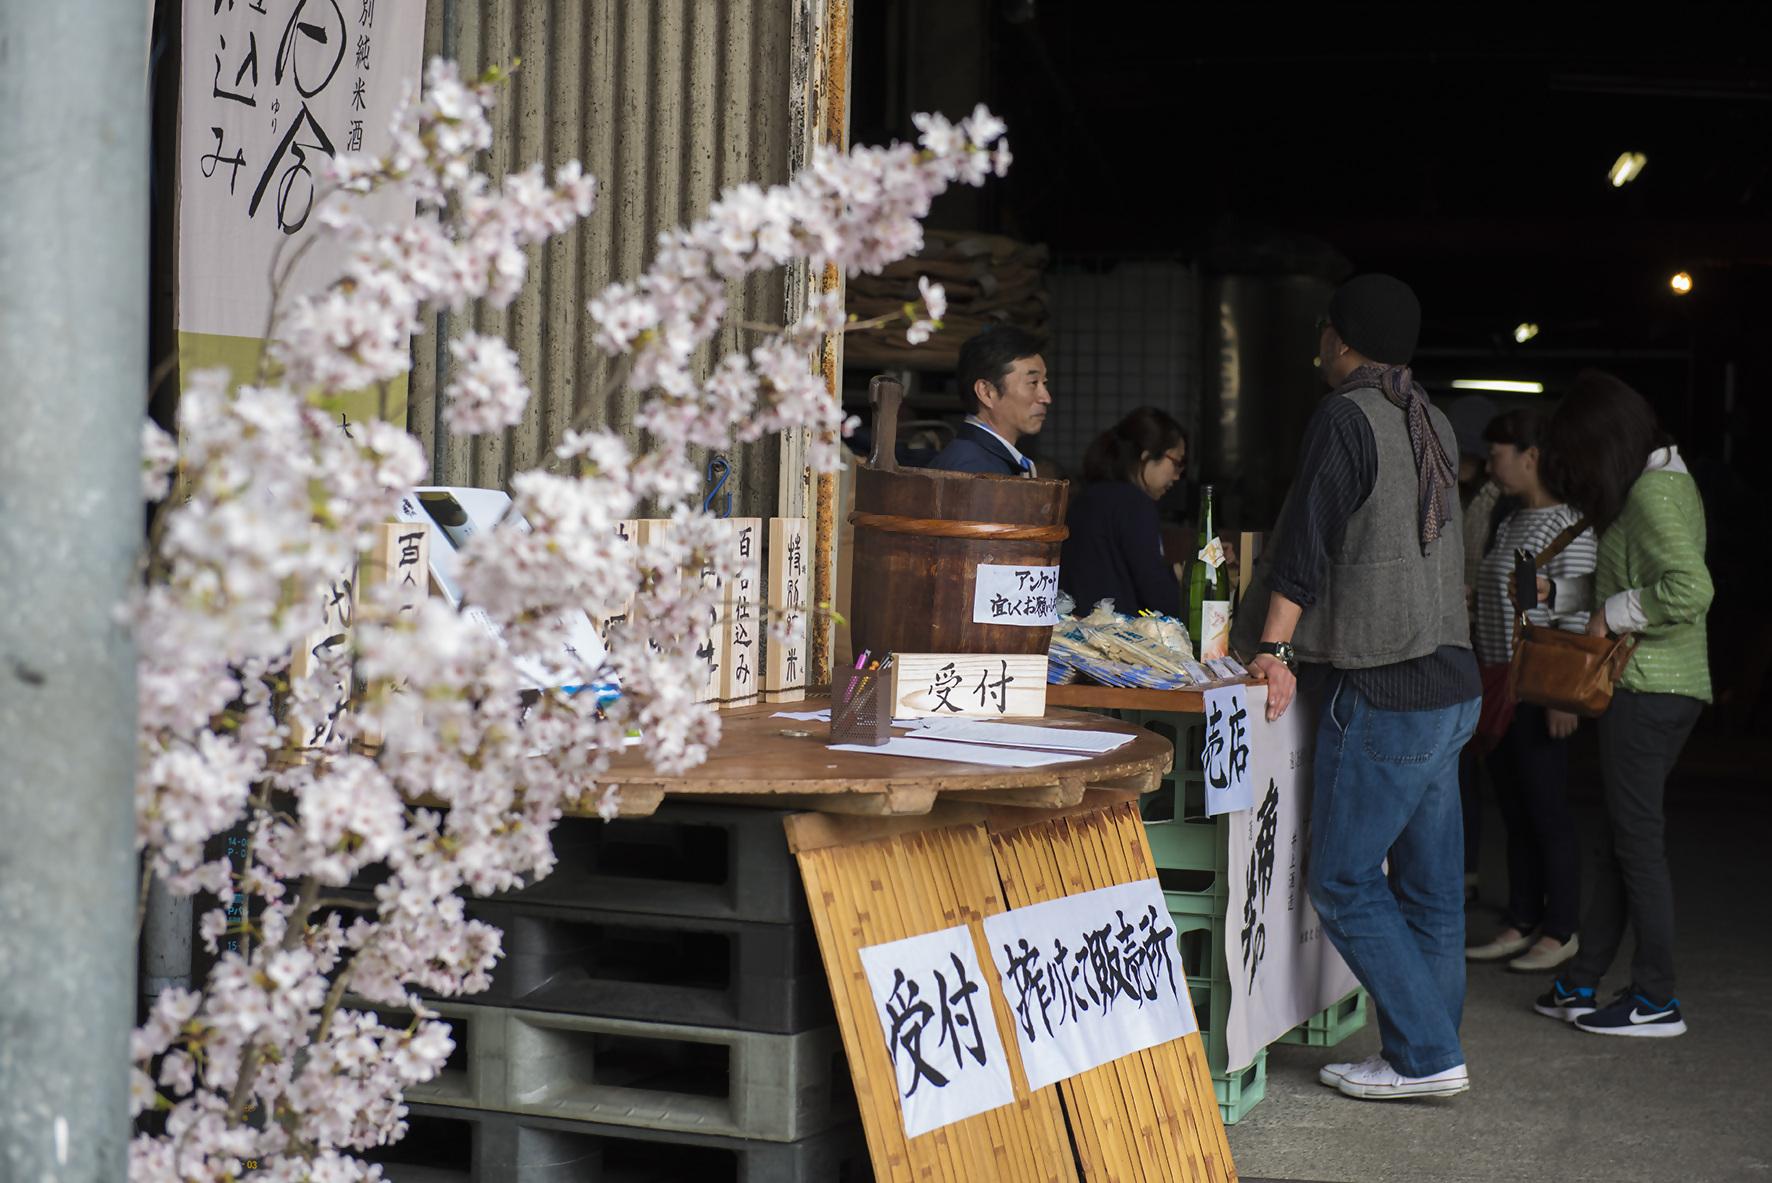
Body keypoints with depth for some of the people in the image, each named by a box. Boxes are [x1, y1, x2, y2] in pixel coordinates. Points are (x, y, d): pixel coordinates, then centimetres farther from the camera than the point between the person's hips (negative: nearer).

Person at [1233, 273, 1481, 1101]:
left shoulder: (1345, 417, -11)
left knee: (1343, 882, -2)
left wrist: (1274, 649, -15)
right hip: (1450, 681, 9)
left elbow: (1306, 541, -17)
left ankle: (1426, 1057, -1)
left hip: (1382, 692, -9)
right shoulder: (1431, 424, 14)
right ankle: (1428, 1053, 18)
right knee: (1429, 884, 12)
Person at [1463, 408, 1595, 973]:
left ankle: (1560, 932, 6)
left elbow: (1576, 615, -18)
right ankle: (1520, 923, 20)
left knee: (1547, 811, -3)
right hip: (1501, 684, 9)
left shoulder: (1567, 524, -13)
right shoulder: (1512, 522, 16)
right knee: (1514, 811, 13)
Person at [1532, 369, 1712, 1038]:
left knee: (1637, 837, -4)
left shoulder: (1653, 493, -15)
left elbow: (1691, 589, -27)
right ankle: (1582, 984, 18)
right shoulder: (1662, 484, 16)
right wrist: (1554, 593, 19)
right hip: (1658, 687, 10)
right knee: (1619, 835, 12)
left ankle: (1656, 1000, 1)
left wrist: (1614, 614, -16)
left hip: (1649, 687, -10)